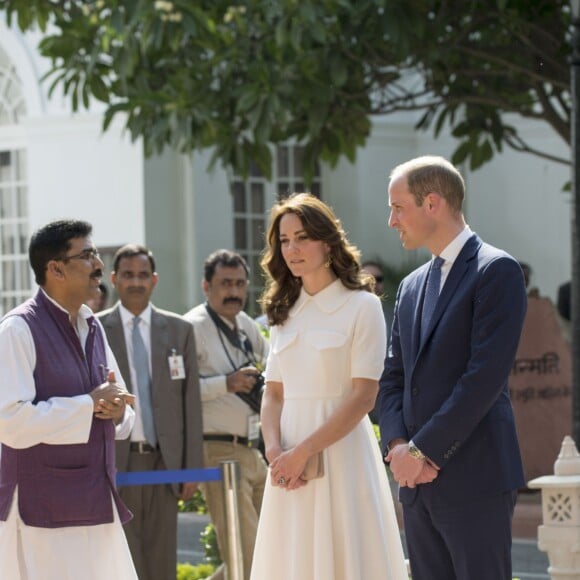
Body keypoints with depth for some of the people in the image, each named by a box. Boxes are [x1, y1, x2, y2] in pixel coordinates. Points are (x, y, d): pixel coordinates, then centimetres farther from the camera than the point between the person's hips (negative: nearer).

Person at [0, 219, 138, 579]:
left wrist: (117, 410, -3)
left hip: (98, 506, 8)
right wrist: (89, 404, -15)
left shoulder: (93, 328, 15)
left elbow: (124, 416, 21)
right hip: (43, 514, -8)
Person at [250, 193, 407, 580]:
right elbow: (274, 393, 12)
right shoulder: (285, 311, 14)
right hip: (290, 463, 5)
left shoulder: (361, 305, -4)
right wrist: (274, 450, -7)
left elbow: (363, 396, -11)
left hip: (341, 454, -5)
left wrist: (304, 451, -14)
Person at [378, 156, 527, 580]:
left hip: (475, 478, -7)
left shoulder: (497, 270, -6)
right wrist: (398, 445, -2)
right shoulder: (413, 286, 19)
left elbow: (485, 375, -15)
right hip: (419, 480, 7)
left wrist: (421, 451, -13)